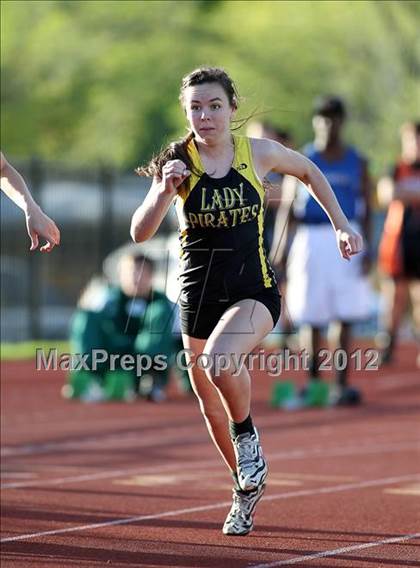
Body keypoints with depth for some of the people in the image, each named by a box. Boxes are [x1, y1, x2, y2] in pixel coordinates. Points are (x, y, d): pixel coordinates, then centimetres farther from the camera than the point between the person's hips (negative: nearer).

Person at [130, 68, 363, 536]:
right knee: (210, 403, 12)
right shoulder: (178, 162, -7)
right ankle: (247, 489, 36)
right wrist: (165, 190, -30)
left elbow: (309, 172, 15)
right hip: (198, 295, 3)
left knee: (218, 359, -32)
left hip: (253, 291, -2)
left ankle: (247, 434, -3)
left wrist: (341, 224, 13)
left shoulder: (258, 153, -6)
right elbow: (139, 233, -15)